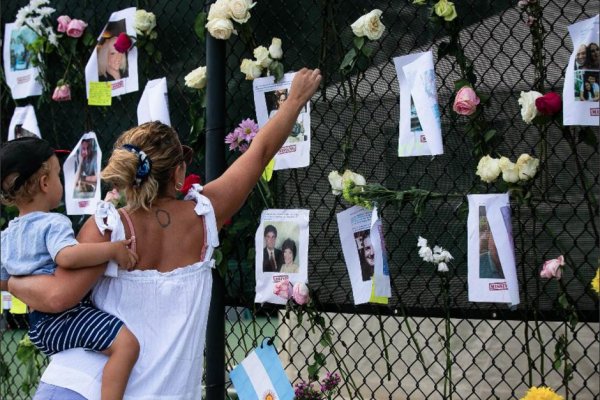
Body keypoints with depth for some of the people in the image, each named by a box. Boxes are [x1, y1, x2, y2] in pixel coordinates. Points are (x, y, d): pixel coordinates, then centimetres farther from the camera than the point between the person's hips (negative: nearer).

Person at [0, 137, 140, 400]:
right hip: (64, 317, -10)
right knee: (125, 342, -25)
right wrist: (113, 249, -27)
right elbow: (67, 256, -35)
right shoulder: (54, 224, -15)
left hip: (38, 326, 10)